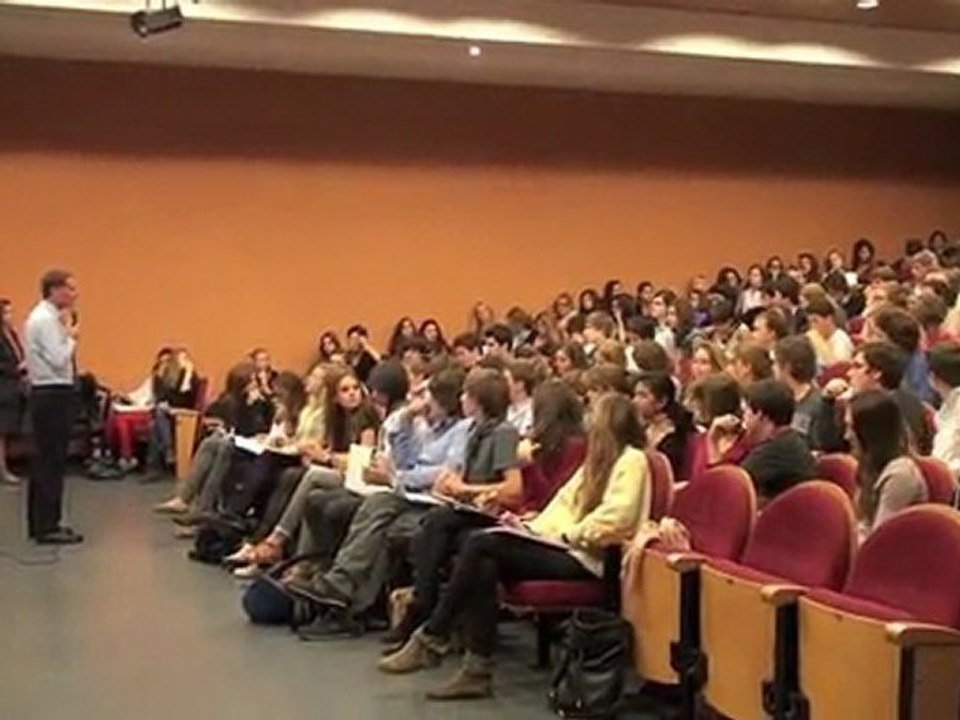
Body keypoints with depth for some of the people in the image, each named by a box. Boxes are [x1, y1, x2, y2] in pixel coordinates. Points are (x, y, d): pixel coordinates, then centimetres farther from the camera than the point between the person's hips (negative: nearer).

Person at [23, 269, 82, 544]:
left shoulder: (46, 317, 16)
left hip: (48, 395, 11)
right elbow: (59, 360, -22)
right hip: (53, 396, -11)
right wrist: (72, 336, -8)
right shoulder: (46, 320, -15)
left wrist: (66, 333, 8)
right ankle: (47, 527, -5)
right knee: (52, 463, -8)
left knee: (44, 461, 14)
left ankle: (40, 523, 20)